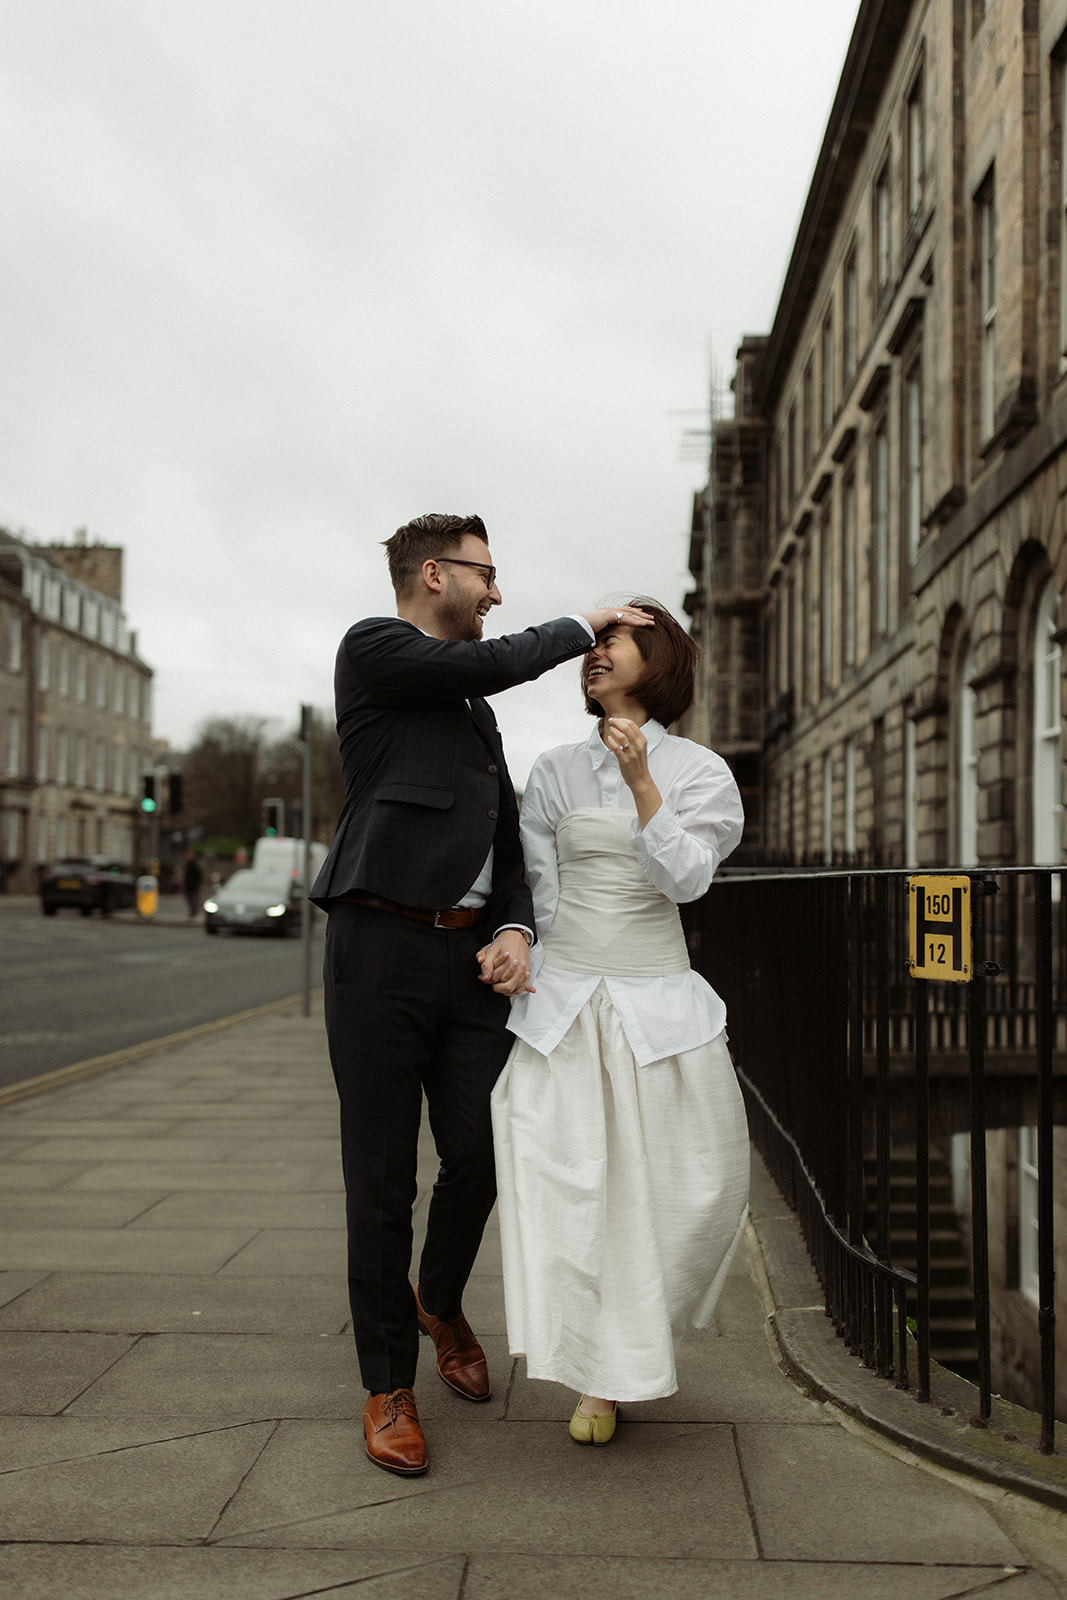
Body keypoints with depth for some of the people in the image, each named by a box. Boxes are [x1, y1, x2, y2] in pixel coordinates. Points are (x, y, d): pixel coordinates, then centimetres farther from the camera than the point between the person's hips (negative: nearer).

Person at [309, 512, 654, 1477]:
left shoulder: (475, 707, 23)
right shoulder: (372, 648, 1)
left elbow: (508, 834, 19)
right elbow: (492, 664, -13)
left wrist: (517, 931, 1)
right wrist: (582, 626, 3)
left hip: (470, 959, 6)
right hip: (382, 948, -6)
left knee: (481, 1157, 4)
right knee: (382, 1179, 1)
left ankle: (441, 1305, 34)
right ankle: (389, 1387, 16)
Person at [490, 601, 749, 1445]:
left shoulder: (699, 770, -1)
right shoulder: (555, 771, 7)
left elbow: (686, 877, -14)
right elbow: (540, 887, 10)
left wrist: (642, 782, -24)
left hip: (659, 997, -1)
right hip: (564, 997, 1)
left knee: (696, 1178, 1)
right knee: (568, 1177, -4)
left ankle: (643, 1312, 28)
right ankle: (602, 1376, 13)